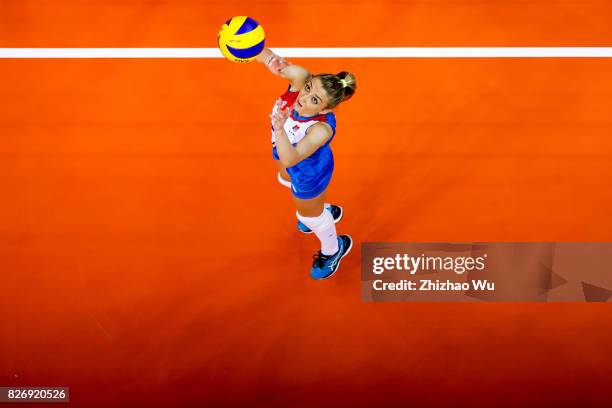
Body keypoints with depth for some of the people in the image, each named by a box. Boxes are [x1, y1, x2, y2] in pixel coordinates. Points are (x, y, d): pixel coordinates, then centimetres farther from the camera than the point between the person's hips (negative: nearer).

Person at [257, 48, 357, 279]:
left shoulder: (321, 128, -48)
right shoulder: (301, 78, -37)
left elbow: (290, 159, -56)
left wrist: (279, 128, -71)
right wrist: (270, 58, -71)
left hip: (308, 173, -6)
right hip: (287, 153, 6)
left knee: (310, 215, 24)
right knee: (286, 179, 40)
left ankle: (333, 249, 60)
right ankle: (325, 211, 72)